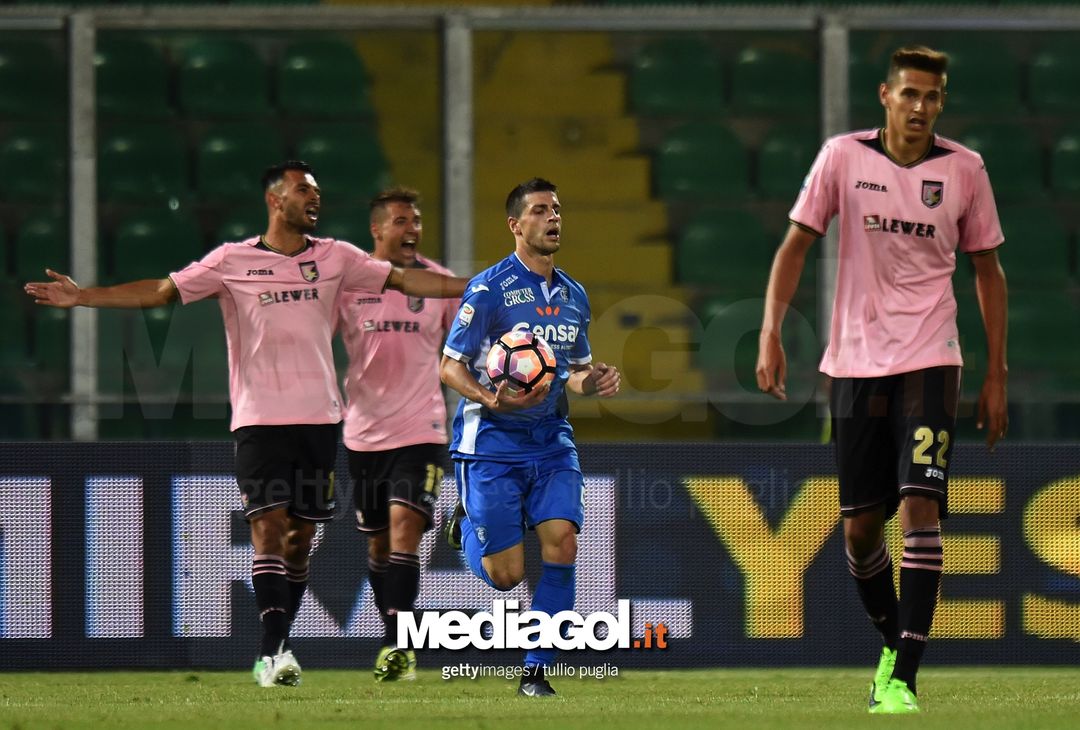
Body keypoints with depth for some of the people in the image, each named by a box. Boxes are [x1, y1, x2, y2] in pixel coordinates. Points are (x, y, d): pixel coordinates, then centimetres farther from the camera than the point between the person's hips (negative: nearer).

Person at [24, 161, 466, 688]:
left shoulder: (335, 257, 9)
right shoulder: (233, 261, 2)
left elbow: (403, 279, 10)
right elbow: (163, 290, 1)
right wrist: (83, 297, -6)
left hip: (318, 417, 3)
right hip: (259, 418, -3)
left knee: (300, 538, 4)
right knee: (268, 526, -14)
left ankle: (274, 653, 13)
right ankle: (273, 649, -17)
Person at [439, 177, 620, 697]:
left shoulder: (573, 296, 11)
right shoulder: (489, 289, -9)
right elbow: (450, 366, -7)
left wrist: (592, 381, 0)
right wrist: (491, 400, -26)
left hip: (551, 439, 5)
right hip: (491, 440, -5)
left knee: (561, 542, -15)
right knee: (505, 575, -6)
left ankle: (536, 673, -4)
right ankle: (468, 522, 31)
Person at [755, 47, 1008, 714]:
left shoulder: (965, 170, 1)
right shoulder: (843, 157, -1)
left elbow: (988, 269, 10)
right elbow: (797, 243, 2)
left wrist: (996, 375, 7)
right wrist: (771, 333, -10)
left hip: (929, 359, -1)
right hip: (855, 359, 2)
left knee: (920, 505, -17)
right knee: (860, 525, 5)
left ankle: (903, 679, -19)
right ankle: (892, 642, 31)